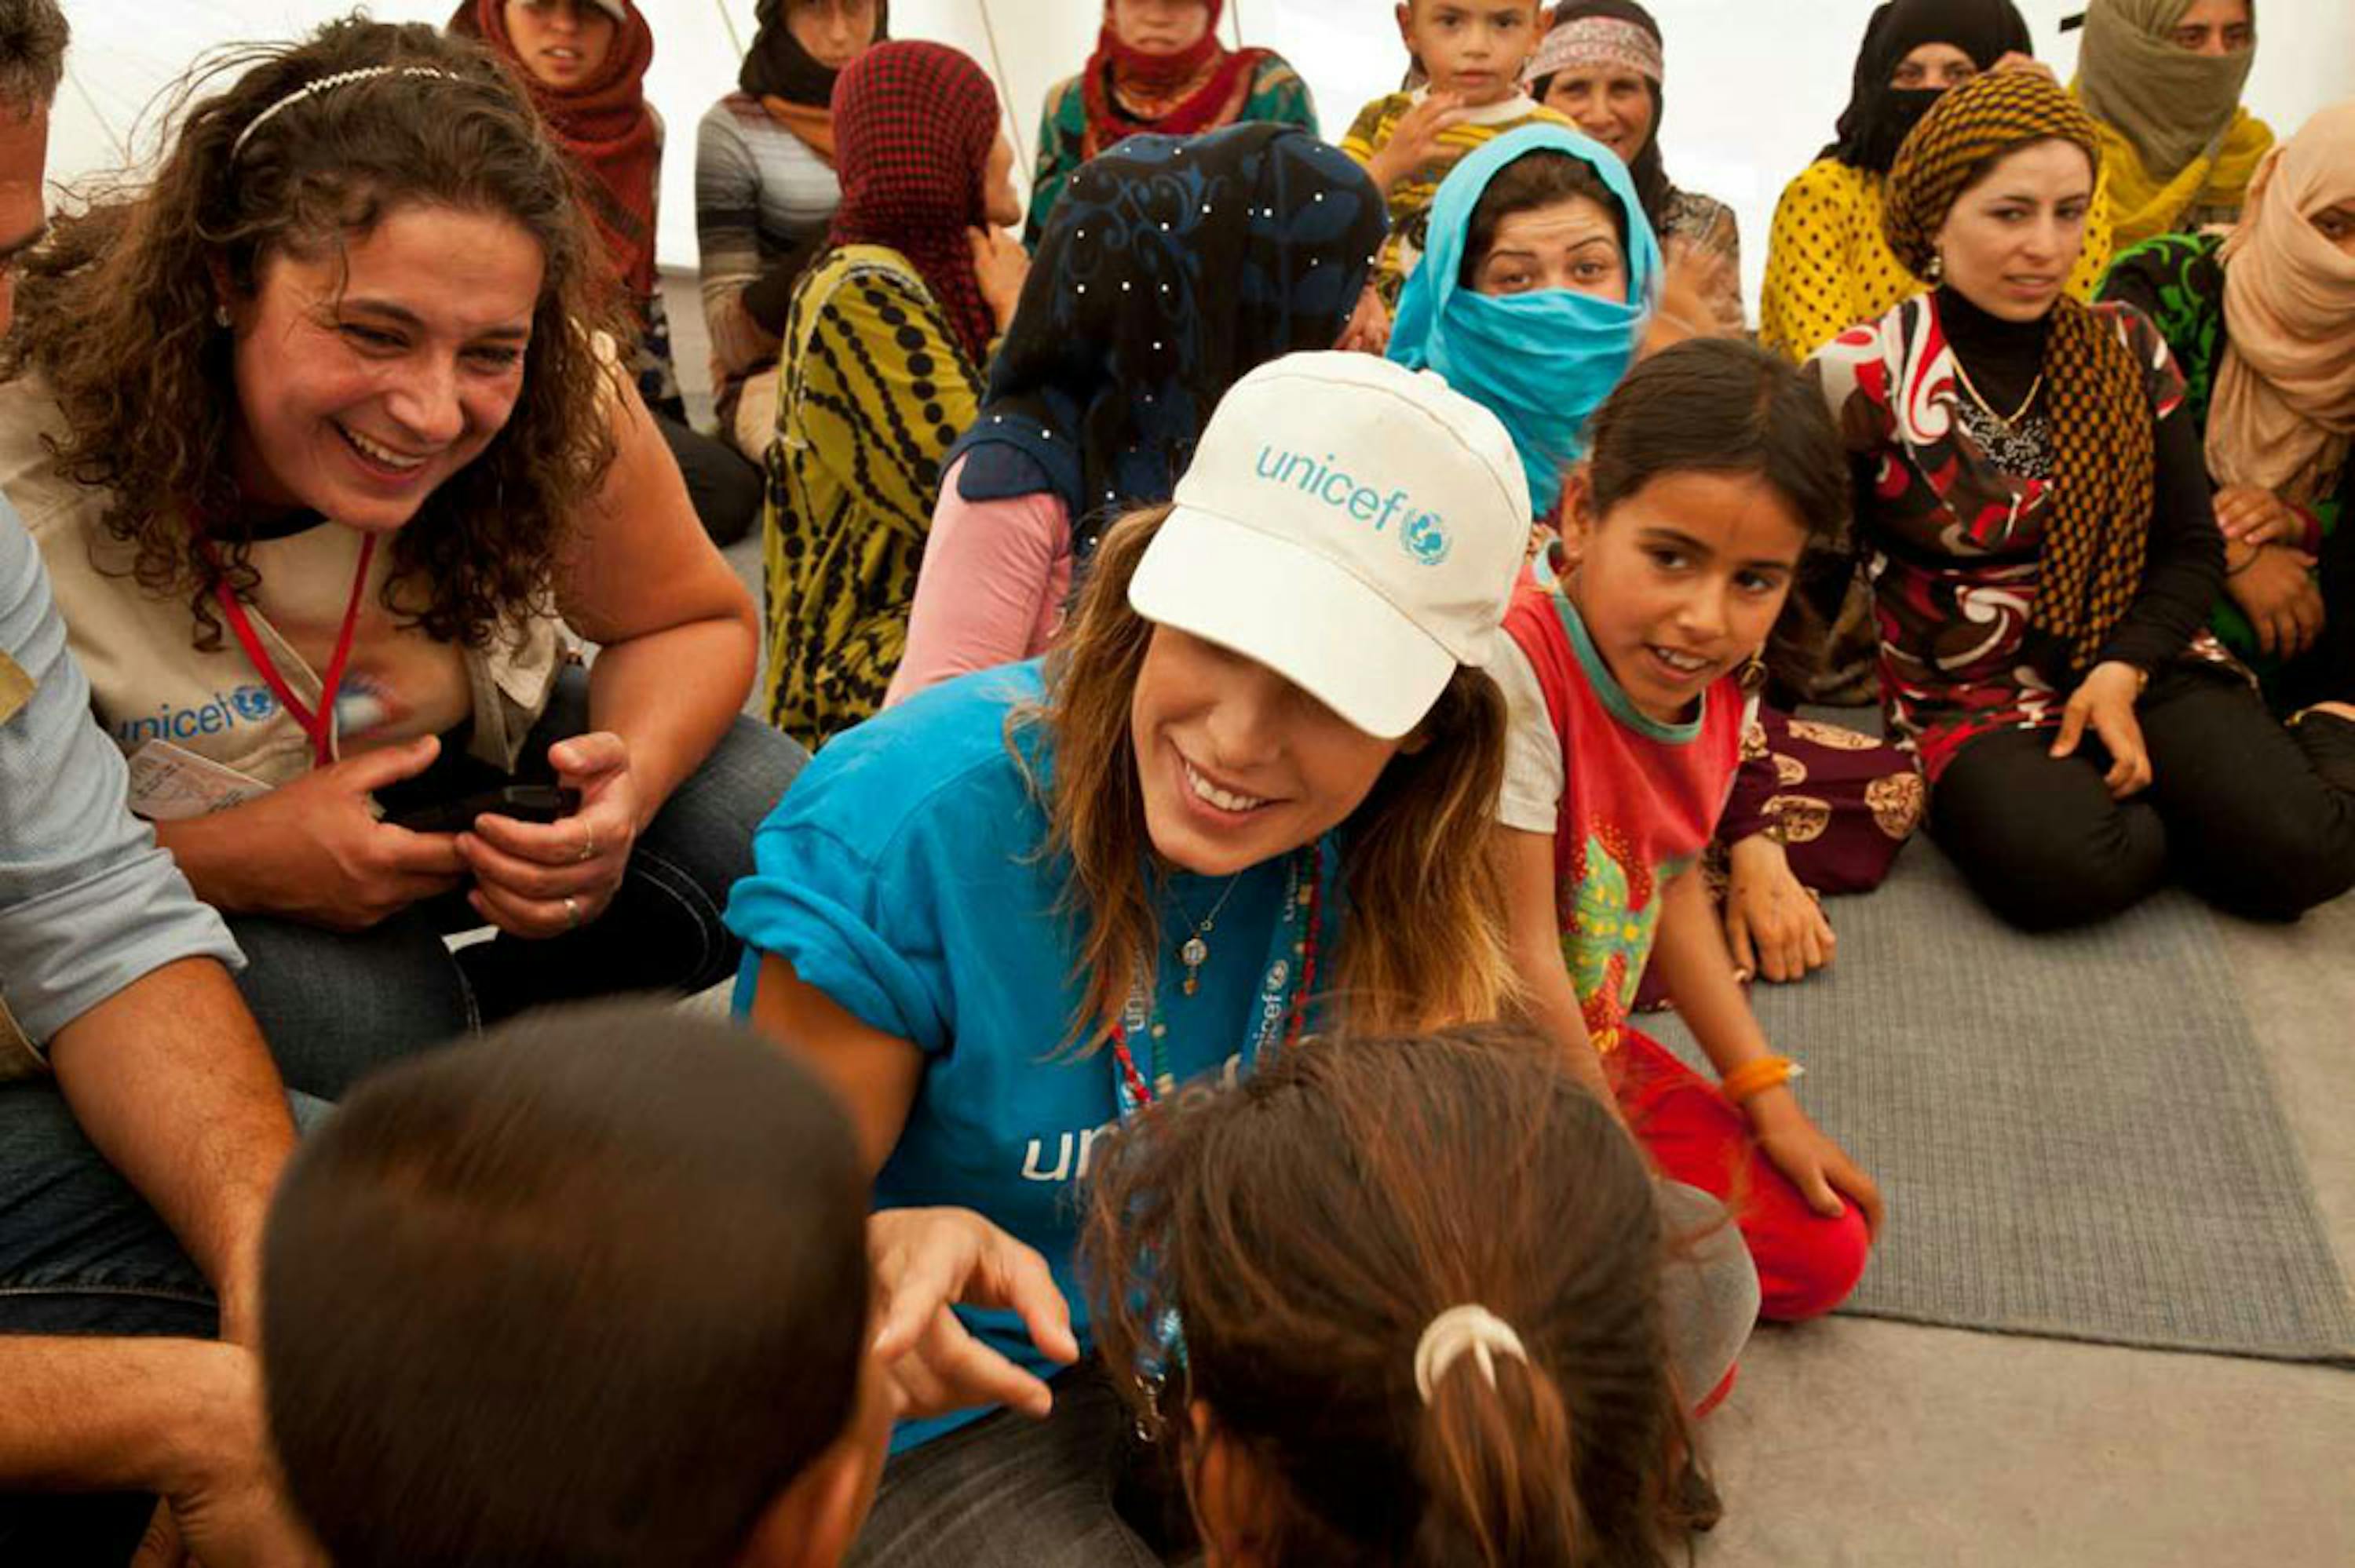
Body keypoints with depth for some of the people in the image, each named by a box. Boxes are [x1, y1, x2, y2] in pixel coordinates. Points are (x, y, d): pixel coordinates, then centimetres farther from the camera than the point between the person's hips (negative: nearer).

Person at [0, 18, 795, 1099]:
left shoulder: (561, 403, -24)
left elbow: (696, 621, -8)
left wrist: (631, 783, -29)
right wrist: (231, 861, -37)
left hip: (463, 777, 4)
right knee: (346, 1014, -34)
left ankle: (463, 1034, 5)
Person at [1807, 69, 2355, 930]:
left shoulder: (2126, 349, 4)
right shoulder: (1864, 376, -8)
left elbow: (2193, 548, 6)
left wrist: (2122, 672, -10)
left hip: (2135, 660, 3)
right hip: (1968, 698, -3)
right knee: (2062, 866, -35)